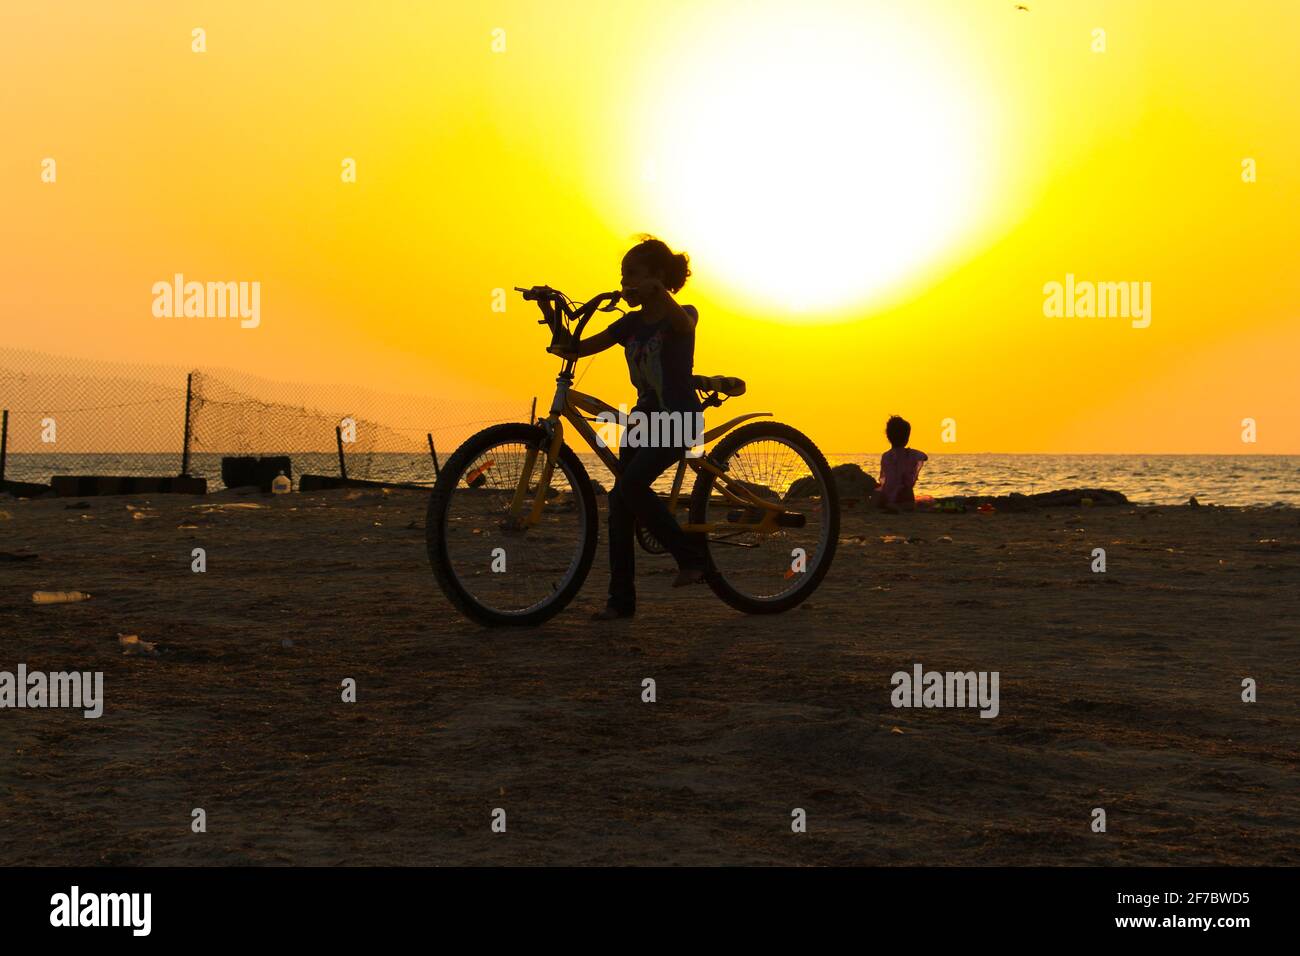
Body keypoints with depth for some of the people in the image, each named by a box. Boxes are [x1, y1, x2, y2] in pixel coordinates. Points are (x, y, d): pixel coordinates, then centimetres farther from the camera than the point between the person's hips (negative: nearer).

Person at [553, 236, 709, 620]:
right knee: (619, 499, -2)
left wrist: (659, 293, -51)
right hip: (644, 415, 7)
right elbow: (587, 346, 1)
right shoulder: (633, 323, 10)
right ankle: (621, 598, 2)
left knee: (632, 484, -25)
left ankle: (692, 556, -12)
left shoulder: (681, 316, -7)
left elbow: (681, 323, -34)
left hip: (679, 417, -7)